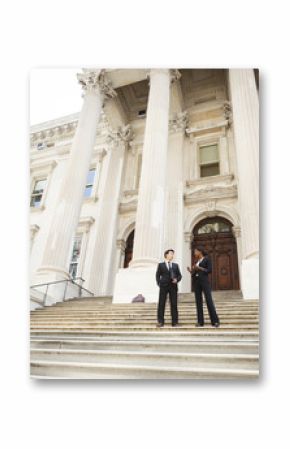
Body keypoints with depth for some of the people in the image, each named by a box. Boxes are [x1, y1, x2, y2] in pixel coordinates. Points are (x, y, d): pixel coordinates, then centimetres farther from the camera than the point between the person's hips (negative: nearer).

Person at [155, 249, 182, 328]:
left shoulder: (175, 265, 17)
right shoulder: (161, 265, 9)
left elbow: (179, 275, 13)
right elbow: (158, 275, 6)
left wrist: (177, 280, -7)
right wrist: (159, 284, -4)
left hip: (173, 286, 2)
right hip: (163, 286, -2)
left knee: (174, 304, -1)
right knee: (161, 304, -2)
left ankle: (175, 322, 4)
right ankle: (160, 322, 3)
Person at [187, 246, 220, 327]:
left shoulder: (207, 259, 3)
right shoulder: (196, 262, 18)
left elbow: (209, 270, -7)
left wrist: (199, 268, -13)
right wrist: (191, 271, 0)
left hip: (204, 281, -6)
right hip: (196, 282, 6)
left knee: (209, 300, -11)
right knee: (198, 301, 1)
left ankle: (215, 321, -7)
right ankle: (200, 321, 3)